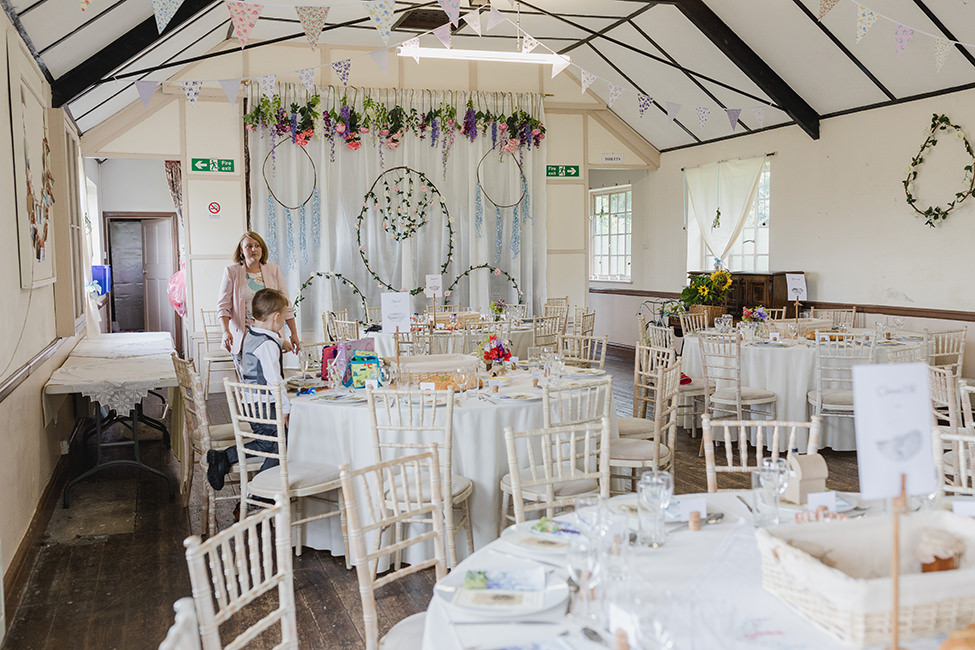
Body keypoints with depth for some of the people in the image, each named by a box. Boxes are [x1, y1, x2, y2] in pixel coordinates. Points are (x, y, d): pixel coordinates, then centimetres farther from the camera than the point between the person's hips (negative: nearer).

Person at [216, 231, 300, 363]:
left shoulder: (274, 271, 9)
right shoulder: (231, 272, 3)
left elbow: (285, 304, 9)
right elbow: (223, 305, 0)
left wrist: (294, 333, 5)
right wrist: (226, 331, -15)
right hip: (242, 339, -1)